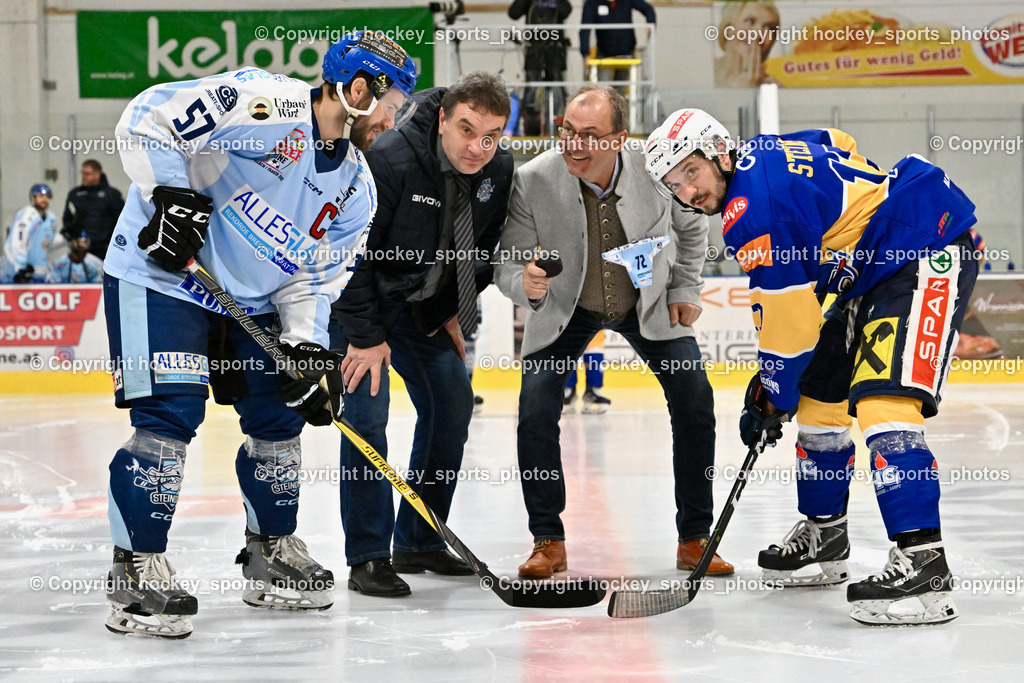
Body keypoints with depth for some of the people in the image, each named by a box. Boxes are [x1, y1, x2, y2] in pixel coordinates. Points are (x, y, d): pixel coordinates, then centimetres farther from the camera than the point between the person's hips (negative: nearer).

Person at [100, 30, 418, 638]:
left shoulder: (356, 189, 4)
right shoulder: (266, 103, -21)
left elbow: (314, 279, 6)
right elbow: (149, 116, -21)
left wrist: (306, 348, -8)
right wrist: (171, 196, -26)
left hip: (250, 302, 8)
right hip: (160, 276, -8)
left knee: (281, 417, 10)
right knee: (170, 415, -16)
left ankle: (273, 553, 27)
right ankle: (138, 571, -9)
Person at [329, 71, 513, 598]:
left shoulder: (499, 171, -10)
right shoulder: (389, 161, -31)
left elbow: (485, 245, 8)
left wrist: (453, 312, 3)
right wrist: (365, 334, -24)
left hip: (424, 307, 7)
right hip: (354, 295, -7)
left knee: (453, 404, 4)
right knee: (367, 410, -16)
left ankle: (419, 542, 17)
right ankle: (368, 558, -10)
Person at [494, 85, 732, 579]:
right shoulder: (532, 181, -28)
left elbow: (692, 227, -2)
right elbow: (507, 262, -21)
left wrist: (685, 289, -2)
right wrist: (526, 283, -42)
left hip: (648, 303, 1)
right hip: (565, 308, -1)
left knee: (694, 399, -8)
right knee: (536, 407, -16)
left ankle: (694, 539, 6)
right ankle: (548, 542, 0)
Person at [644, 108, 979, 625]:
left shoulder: (754, 207, -22)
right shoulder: (762, 156, 7)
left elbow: (789, 317, -19)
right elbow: (840, 145, 25)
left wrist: (770, 397, -5)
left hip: (930, 256, -11)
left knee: (882, 403, -25)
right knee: (820, 394, 16)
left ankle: (923, 567, -31)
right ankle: (824, 536, 32)